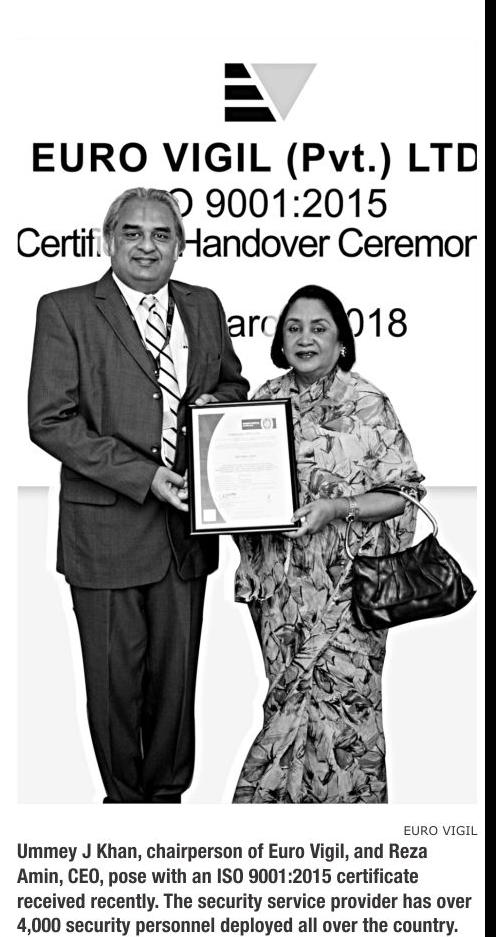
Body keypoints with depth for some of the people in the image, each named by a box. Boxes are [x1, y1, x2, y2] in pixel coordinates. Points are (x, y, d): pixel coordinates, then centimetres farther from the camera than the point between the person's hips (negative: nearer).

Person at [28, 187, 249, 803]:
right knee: (114, 676, 9)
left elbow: (234, 383, 23)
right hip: (107, 527, -3)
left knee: (176, 670, 15)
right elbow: (50, 420, -11)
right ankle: (125, 798, 31)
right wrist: (143, 476, -18)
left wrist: (216, 400, -3)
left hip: (186, 522, 4)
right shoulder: (65, 311, -5)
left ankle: (167, 793, 35)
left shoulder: (204, 307, 9)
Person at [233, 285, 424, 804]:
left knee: (336, 699, -2)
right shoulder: (264, 400, 6)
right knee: (291, 699, 12)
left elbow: (402, 492, -6)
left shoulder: (367, 404, -7)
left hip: (345, 582, -4)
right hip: (278, 580, 4)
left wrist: (337, 509, -19)